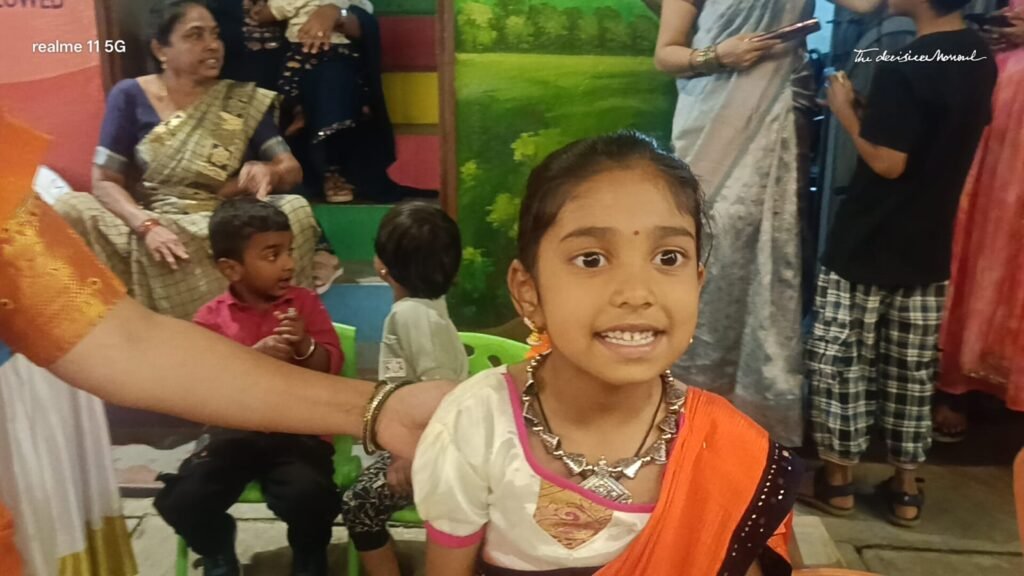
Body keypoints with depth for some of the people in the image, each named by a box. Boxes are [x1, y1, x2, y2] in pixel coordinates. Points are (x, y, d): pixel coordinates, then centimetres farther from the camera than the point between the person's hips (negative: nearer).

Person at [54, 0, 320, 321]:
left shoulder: (244, 101, 7)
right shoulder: (129, 96, 4)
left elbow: (292, 169, 3)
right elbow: (105, 181, -2)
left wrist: (266, 172, -23)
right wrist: (147, 225, -23)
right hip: (152, 224, 0)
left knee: (295, 210, -28)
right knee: (70, 212, -25)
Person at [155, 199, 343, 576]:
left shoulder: (305, 303, 5)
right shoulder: (212, 318, 2)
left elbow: (331, 369, 2)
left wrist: (305, 346, -19)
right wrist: (252, 357, -20)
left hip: (297, 431, -1)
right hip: (234, 432, 1)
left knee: (310, 498, -28)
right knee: (180, 502, -17)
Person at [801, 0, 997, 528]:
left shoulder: (903, 67, -19)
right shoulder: (980, 57, 6)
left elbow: (887, 162, -20)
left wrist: (845, 110, -8)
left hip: (865, 246, -7)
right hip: (928, 246, 7)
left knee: (839, 359, 7)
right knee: (912, 367, 14)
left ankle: (837, 478, 18)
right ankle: (905, 488, 24)